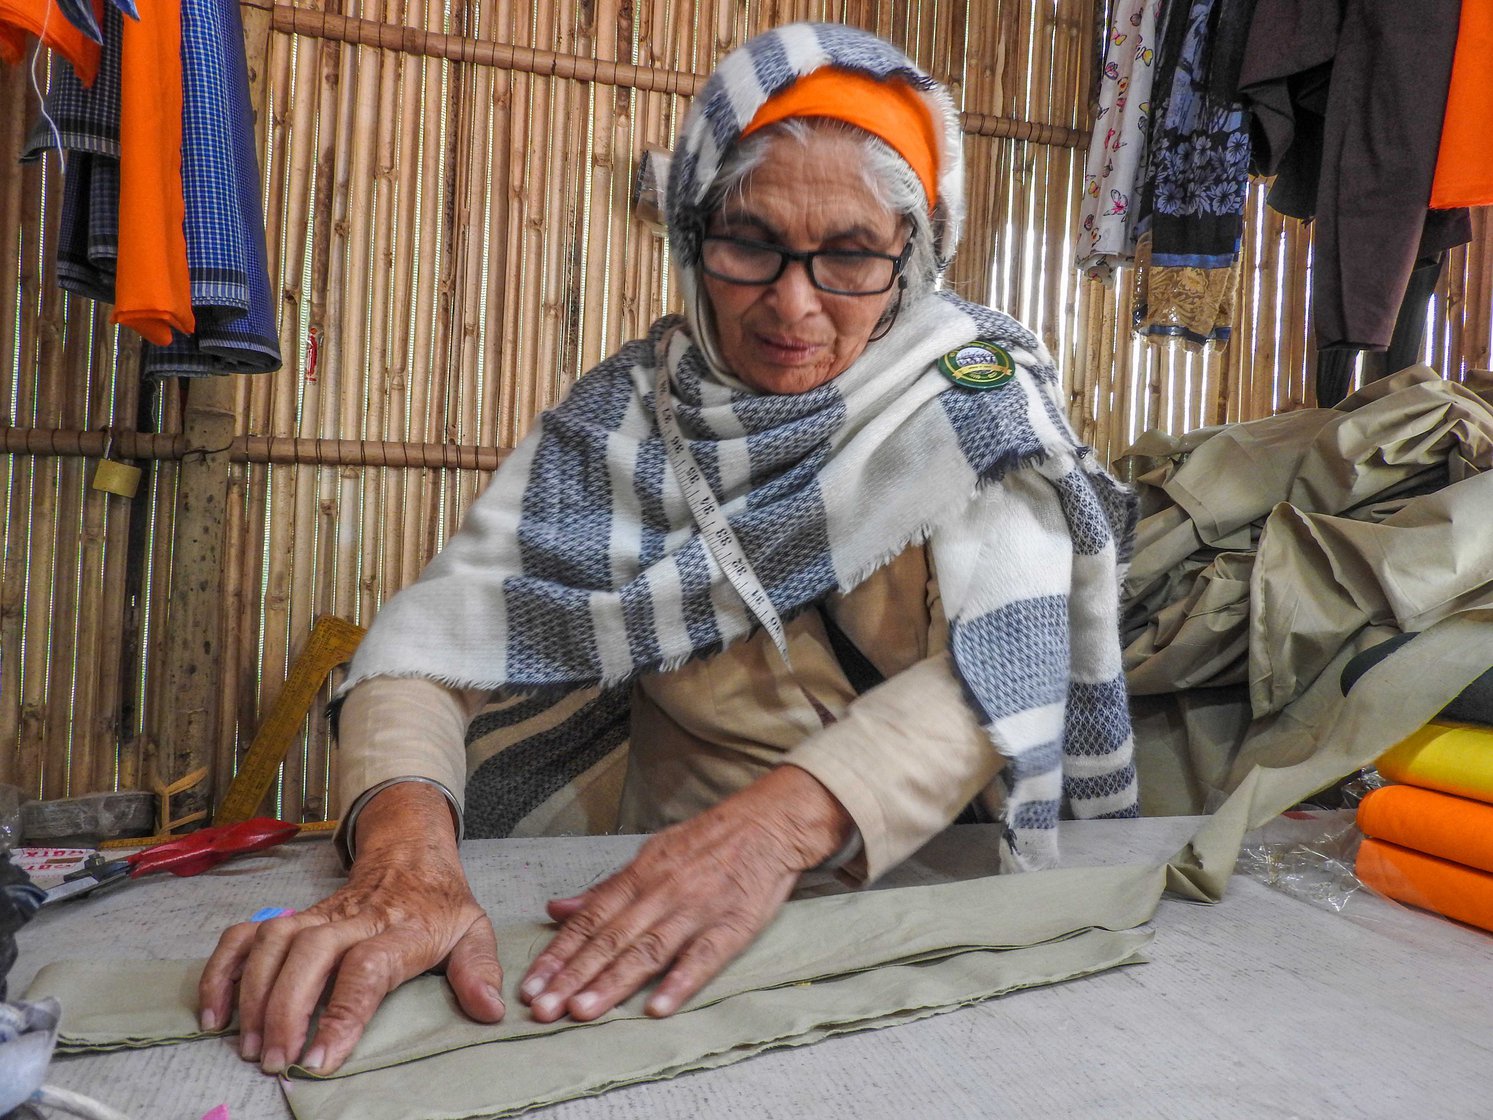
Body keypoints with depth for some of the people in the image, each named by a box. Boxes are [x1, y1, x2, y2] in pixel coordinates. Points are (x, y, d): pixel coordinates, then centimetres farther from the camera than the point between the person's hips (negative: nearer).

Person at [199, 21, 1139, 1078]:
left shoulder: (978, 401, -6)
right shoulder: (629, 413, -4)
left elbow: (1004, 659, -18)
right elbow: (437, 626, -10)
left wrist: (780, 819, -34)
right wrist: (404, 852, -29)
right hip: (668, 896, 0)